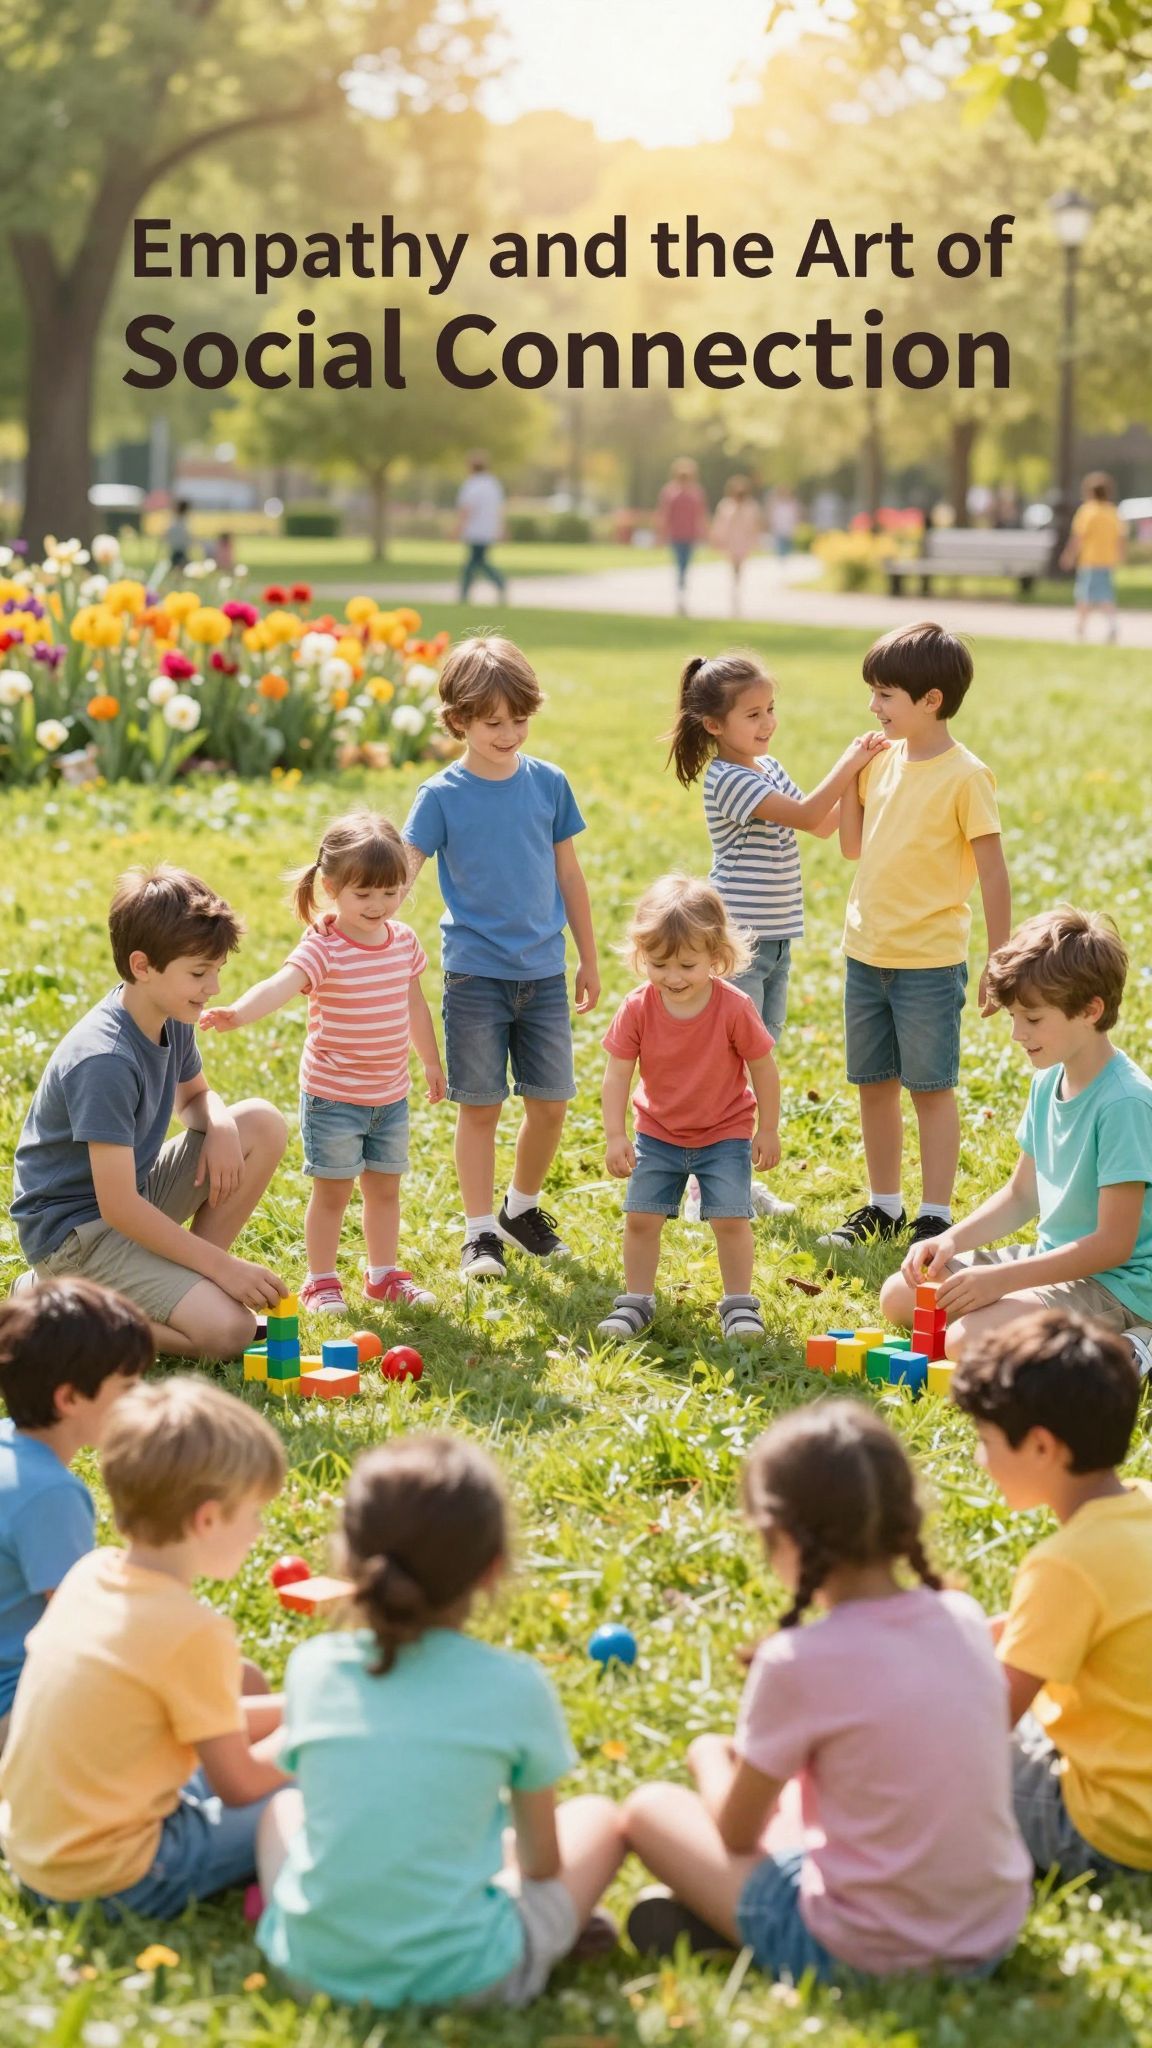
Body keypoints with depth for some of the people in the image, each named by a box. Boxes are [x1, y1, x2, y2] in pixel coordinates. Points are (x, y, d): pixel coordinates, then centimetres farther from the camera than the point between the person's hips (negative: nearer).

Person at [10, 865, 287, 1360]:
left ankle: (187, 1285, 4)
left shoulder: (171, 1018, -2)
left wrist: (221, 1125, -8)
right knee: (227, 1329, -23)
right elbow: (117, 1206, -29)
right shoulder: (104, 1061, -29)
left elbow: (193, 1095, 18)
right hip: (75, 1227, -9)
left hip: (135, 1192, 9)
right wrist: (224, 1267, -24)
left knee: (263, 1123, -1)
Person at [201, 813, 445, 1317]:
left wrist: (432, 1061, 26)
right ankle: (321, 1281, 19)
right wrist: (236, 1013, -55)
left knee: (385, 1187, 15)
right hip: (332, 1097, -5)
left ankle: (383, 1273, 31)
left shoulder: (404, 941, 2)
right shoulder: (324, 948, -18)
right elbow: (281, 985, -37)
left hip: (391, 1094, 5)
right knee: (332, 1192, 4)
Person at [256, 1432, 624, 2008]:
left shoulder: (312, 1667, -6)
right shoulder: (514, 1687, -12)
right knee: (597, 1817, 20)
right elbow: (541, 1861, -1)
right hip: (462, 1977, -3)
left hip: (313, 1964, 3)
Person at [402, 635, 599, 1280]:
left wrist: (589, 959, 14)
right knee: (480, 1105, 2)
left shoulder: (549, 784, 3)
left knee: (551, 1103, 6)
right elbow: (403, 869, -12)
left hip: (544, 971, 3)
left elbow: (568, 874, 10)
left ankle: (524, 1206, 29)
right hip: (476, 972, -3)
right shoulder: (443, 795, -5)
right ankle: (481, 1231, 13)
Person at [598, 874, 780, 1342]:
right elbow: (616, 1075, -12)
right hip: (657, 1133, 2)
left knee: (730, 1217, -8)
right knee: (640, 1216, -2)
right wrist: (616, 1136, -19)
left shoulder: (735, 1009, -21)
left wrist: (768, 1130, -4)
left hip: (725, 1133, -2)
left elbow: (763, 1069, -9)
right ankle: (636, 1301, 15)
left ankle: (739, 1303, 9)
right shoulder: (637, 1010, -16)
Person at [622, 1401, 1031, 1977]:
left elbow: (736, 1832, -3)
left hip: (865, 1957, -6)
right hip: (991, 1941, 6)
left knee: (650, 1808, 13)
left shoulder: (797, 1662, -19)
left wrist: (711, 1757, 18)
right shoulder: (964, 1619, -3)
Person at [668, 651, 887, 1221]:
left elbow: (824, 827, 17)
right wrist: (848, 764, -17)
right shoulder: (727, 779, -17)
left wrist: (858, 771, 5)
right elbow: (806, 815, -24)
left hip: (775, 940, 9)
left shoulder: (770, 769, 12)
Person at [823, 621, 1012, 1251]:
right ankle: (883, 1205, 27)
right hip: (866, 954, 6)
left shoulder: (965, 776, -13)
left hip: (929, 961, -6)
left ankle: (936, 1216, 12)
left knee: (931, 1087, 3)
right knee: (873, 1083, 14)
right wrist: (849, 778, 1)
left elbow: (993, 873, -12)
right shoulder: (882, 761, 6)